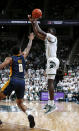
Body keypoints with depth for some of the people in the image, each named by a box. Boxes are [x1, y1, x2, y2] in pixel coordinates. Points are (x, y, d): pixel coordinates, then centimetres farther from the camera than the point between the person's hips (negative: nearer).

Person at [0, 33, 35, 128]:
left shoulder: (10, 59, 6)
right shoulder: (23, 56, 16)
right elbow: (28, 49, 34)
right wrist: (30, 39, 50)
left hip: (13, 81, -4)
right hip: (22, 82, 4)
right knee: (20, 103, 18)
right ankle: (29, 115, -10)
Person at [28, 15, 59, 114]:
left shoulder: (53, 37, -8)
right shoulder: (47, 38, 20)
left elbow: (40, 32, -17)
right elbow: (37, 34, 24)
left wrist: (36, 23, -4)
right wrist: (32, 23, 19)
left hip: (52, 60, -11)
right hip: (50, 61, 11)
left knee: (50, 82, -17)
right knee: (50, 82, 13)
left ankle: (52, 104, -23)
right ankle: (50, 102, 18)